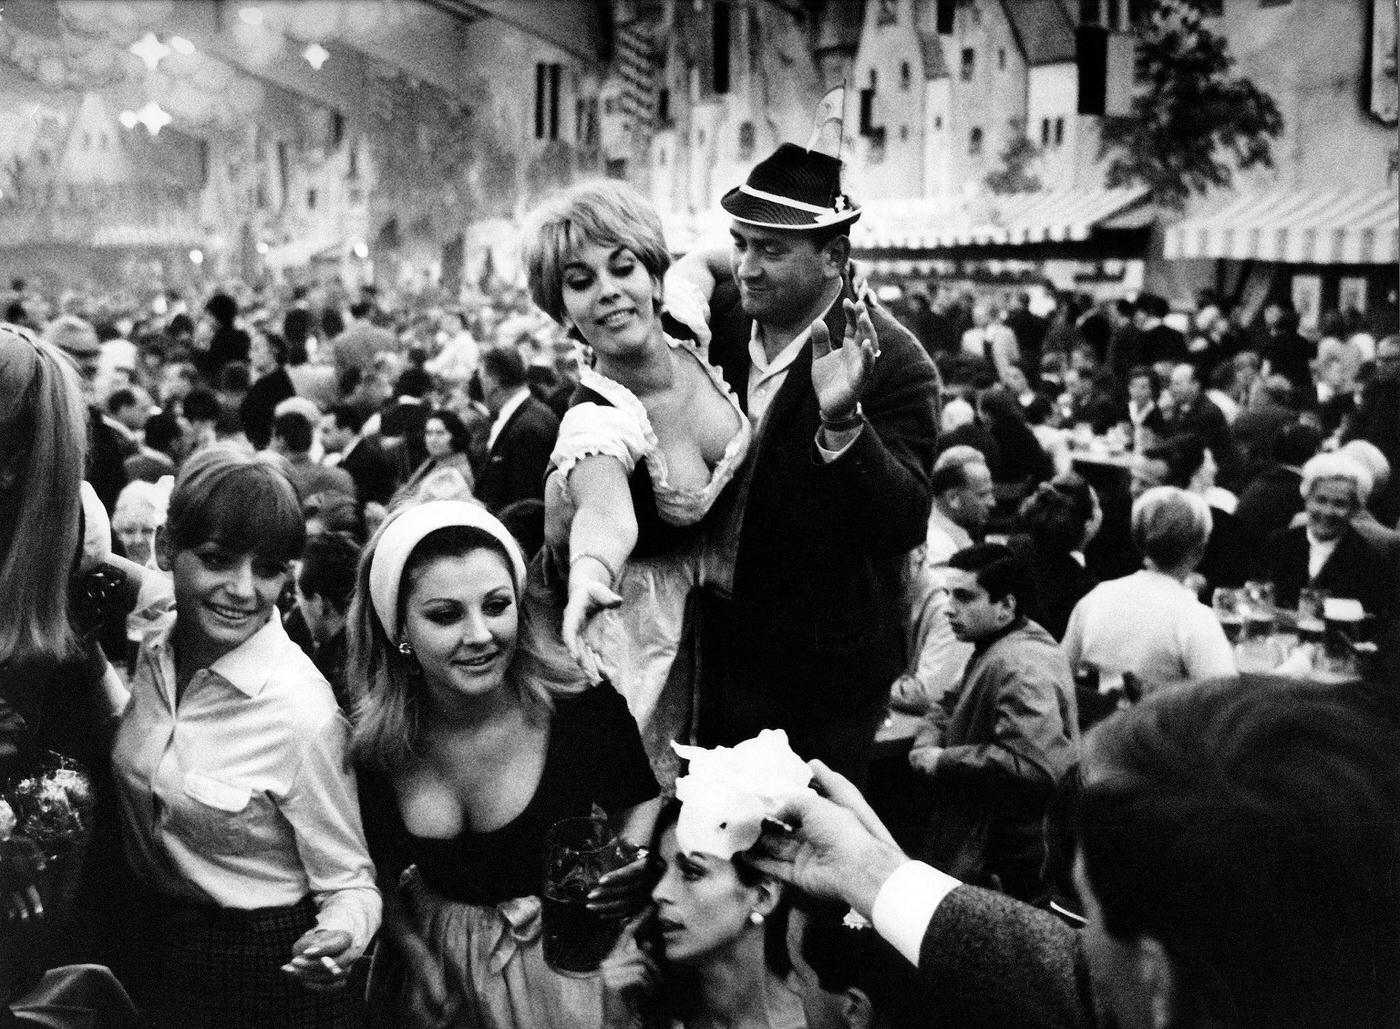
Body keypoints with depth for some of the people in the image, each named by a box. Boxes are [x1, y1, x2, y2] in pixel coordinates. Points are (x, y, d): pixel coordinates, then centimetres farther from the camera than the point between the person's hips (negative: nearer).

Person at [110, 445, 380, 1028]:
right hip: (158, 947, 6)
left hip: (269, 975, -6)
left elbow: (348, 882, -19)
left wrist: (340, 936, -37)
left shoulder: (304, 711, -26)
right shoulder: (157, 646, -8)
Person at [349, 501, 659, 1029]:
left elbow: (642, 800, -4)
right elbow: (380, 876, 2)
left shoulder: (584, 705, -22)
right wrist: (422, 966, -5)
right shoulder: (367, 741, -15)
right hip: (435, 964, 2)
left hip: (565, 961, -2)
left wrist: (635, 866, -22)